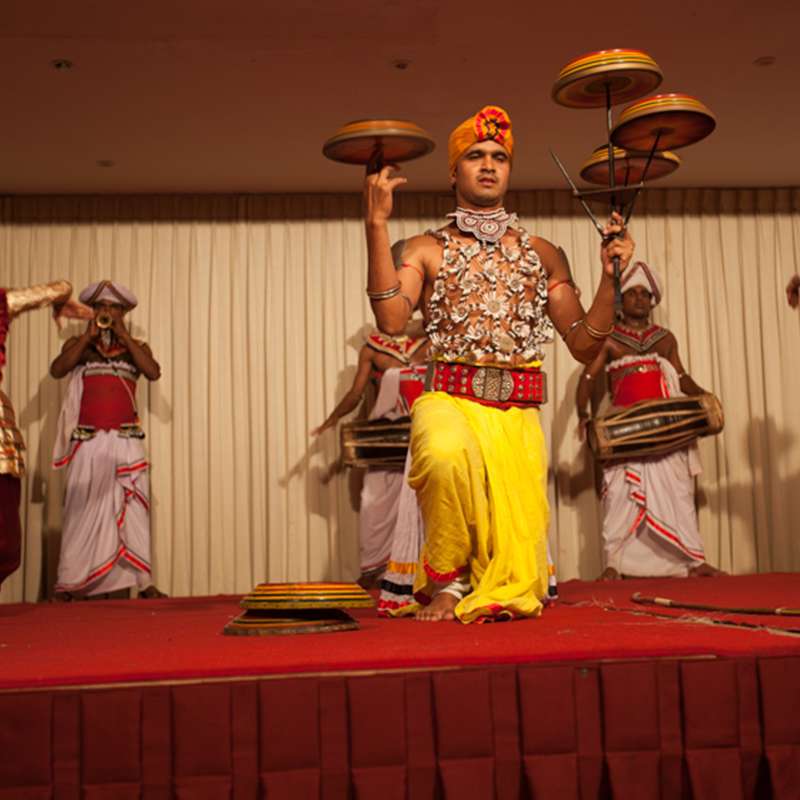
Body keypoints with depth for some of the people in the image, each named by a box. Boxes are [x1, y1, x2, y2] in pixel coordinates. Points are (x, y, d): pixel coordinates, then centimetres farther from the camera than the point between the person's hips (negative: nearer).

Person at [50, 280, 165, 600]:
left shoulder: (136, 347, 13)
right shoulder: (78, 344, 12)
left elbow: (154, 372, -7)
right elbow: (56, 370, -7)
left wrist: (123, 336, -8)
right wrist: (88, 336, -8)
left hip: (126, 440, 1)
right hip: (88, 440, 0)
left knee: (133, 509, -4)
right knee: (82, 510, -2)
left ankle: (143, 582, -3)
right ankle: (67, 583, 1)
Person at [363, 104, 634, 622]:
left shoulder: (543, 255, 16)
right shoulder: (428, 249, 10)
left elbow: (585, 346, 11)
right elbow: (392, 319, -10)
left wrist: (611, 277, -3)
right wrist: (377, 225, -11)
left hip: (519, 414, 2)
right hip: (450, 400, -2)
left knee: (516, 587, -12)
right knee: (448, 455, -40)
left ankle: (475, 583, 25)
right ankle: (444, 580, -13)